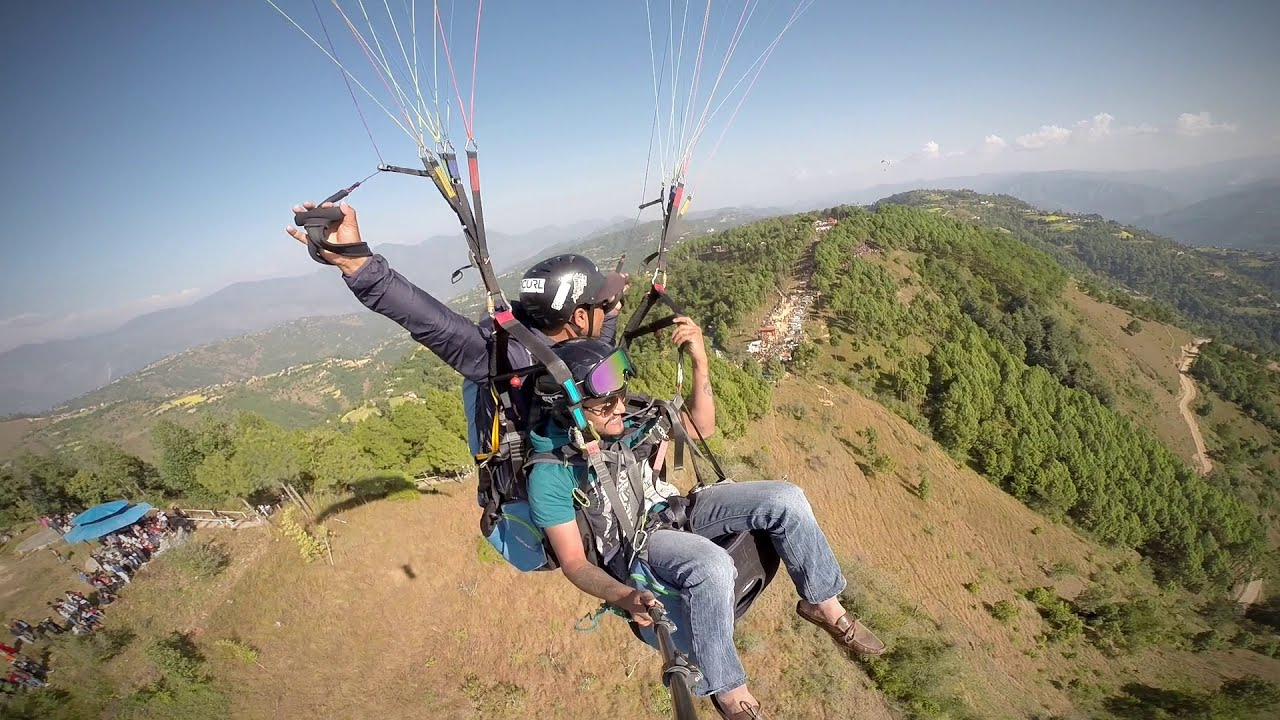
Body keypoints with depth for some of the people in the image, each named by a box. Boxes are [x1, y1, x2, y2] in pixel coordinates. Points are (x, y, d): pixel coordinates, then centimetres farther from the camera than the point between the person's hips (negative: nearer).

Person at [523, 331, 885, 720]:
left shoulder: (622, 424, -3)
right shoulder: (550, 475, -18)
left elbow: (702, 427, 1)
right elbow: (574, 561, -13)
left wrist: (699, 361, -13)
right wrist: (624, 597, -32)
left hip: (674, 510, 6)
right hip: (631, 547, -6)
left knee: (785, 499, -11)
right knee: (711, 566, -38)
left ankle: (823, 603, 10)